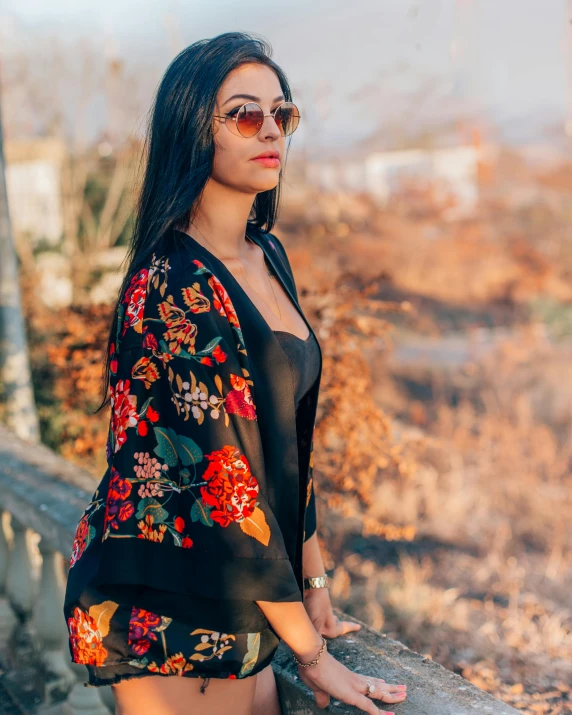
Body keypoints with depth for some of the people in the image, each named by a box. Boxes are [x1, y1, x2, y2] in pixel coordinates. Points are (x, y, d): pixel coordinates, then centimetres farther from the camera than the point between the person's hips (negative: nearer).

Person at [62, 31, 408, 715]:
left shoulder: (268, 257, 6)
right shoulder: (174, 285, -21)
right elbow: (225, 478, -21)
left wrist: (312, 581, 12)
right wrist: (309, 652, -15)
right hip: (165, 612, -7)